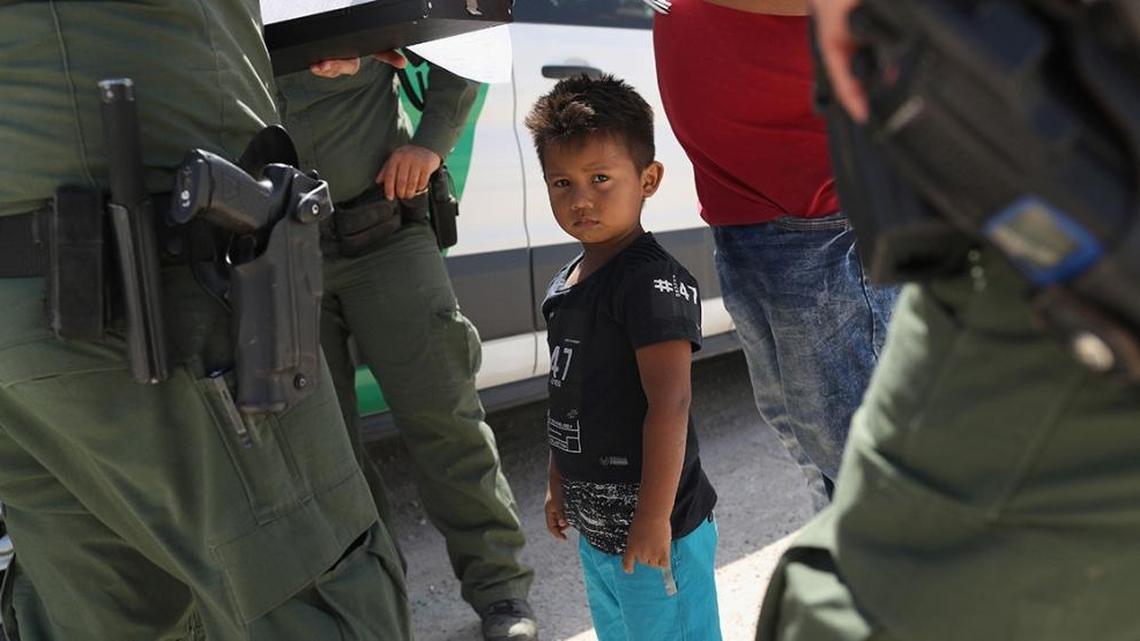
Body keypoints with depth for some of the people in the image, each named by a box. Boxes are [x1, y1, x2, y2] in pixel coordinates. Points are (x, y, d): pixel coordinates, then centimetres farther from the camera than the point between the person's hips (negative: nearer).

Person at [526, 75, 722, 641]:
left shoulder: (652, 280, -20)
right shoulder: (565, 285, 6)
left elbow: (670, 405, -25)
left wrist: (655, 518, -24)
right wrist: (558, 485, 20)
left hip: (652, 529, -9)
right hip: (595, 528, 9)